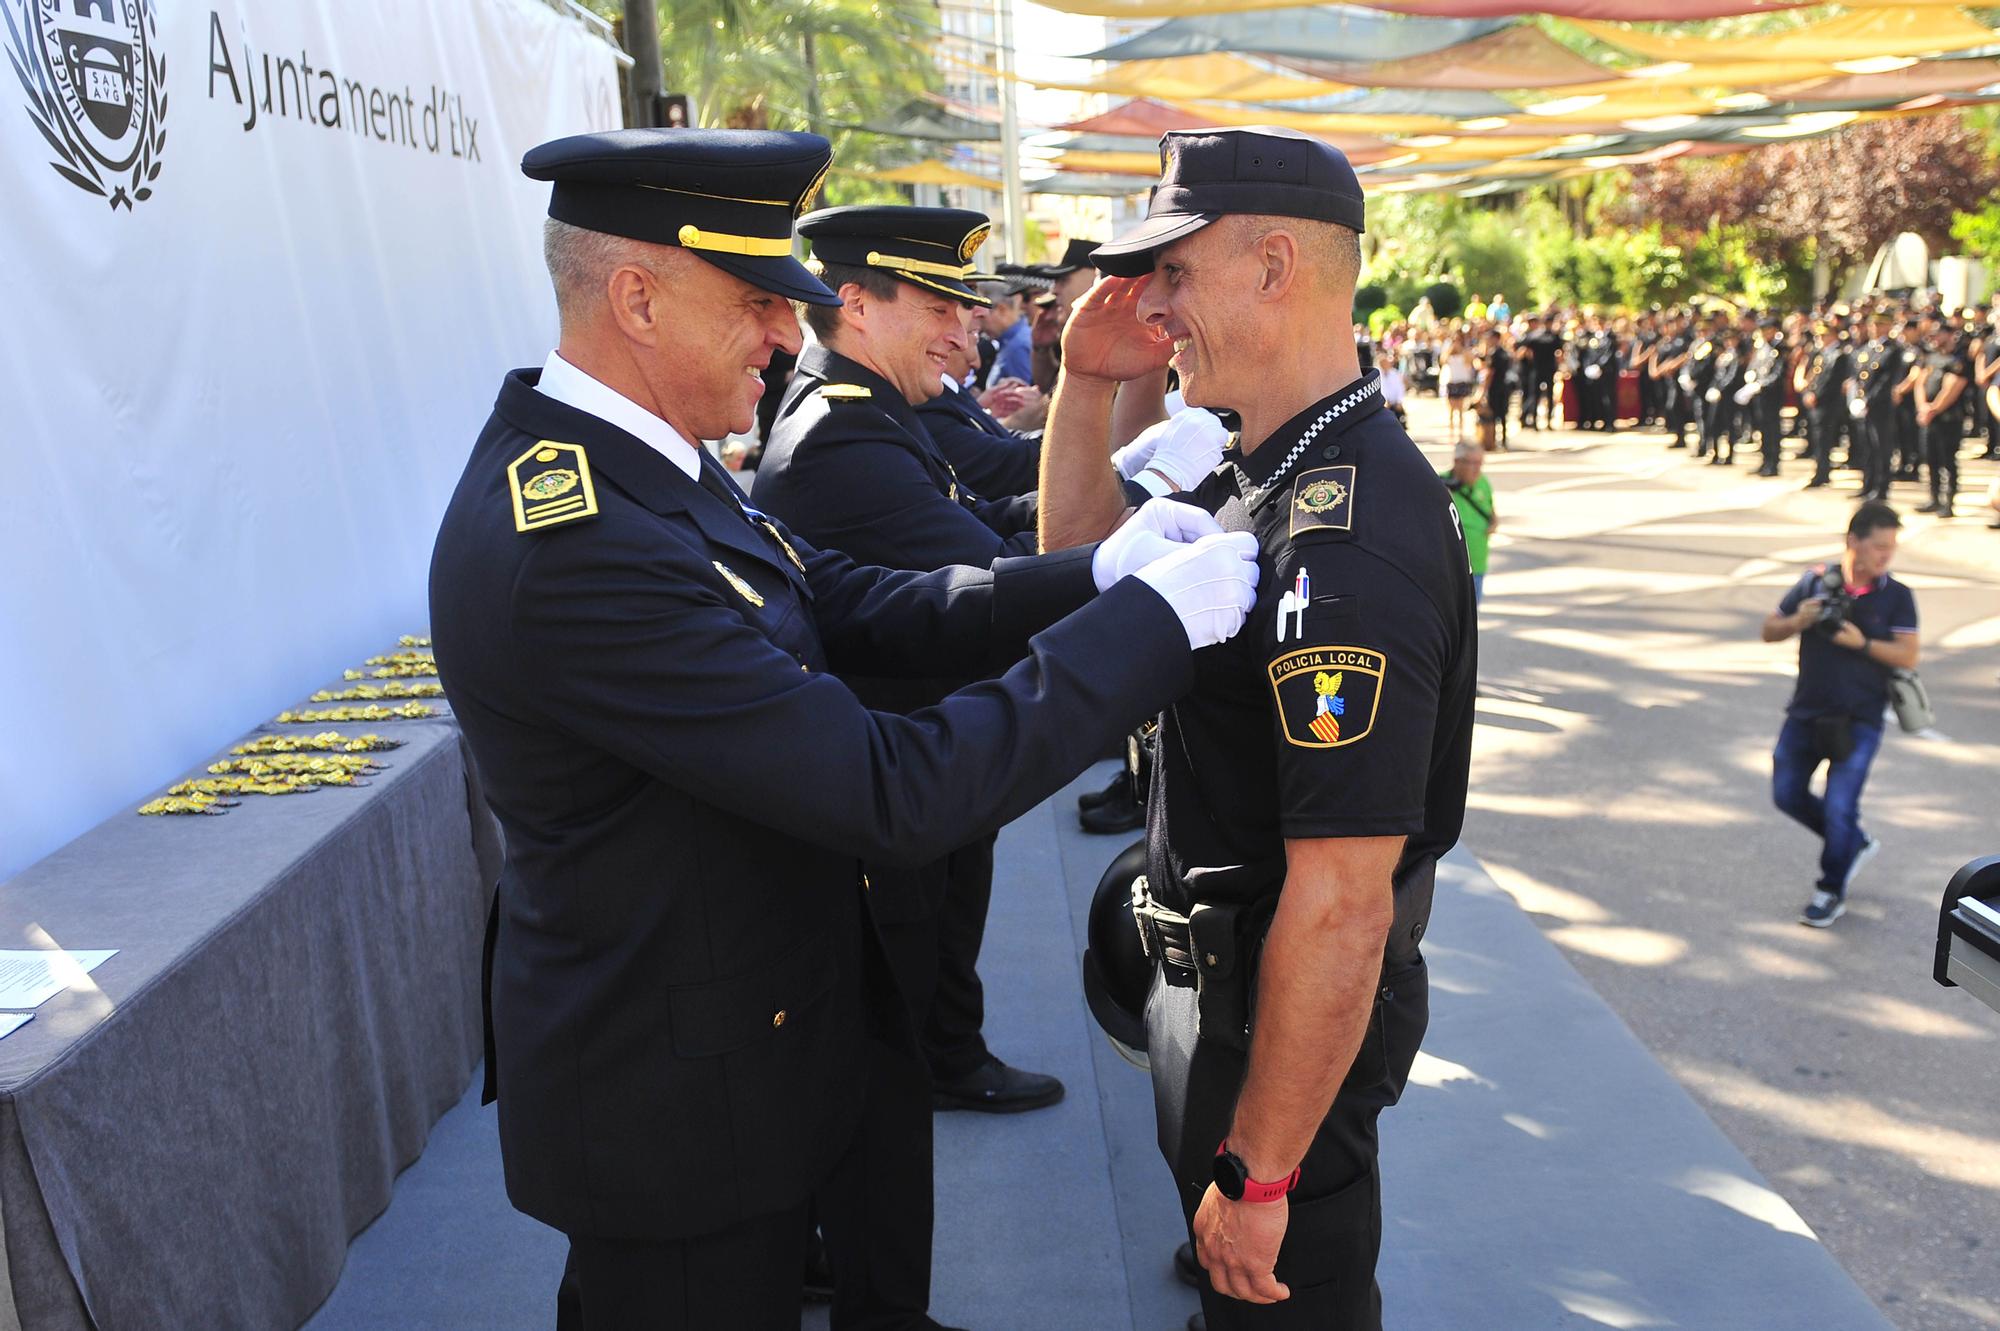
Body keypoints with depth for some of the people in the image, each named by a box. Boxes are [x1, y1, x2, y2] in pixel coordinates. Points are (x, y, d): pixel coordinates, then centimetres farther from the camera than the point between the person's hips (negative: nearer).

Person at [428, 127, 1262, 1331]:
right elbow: (899, 797, -33)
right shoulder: (570, 544, -32)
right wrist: (1156, 618, -25)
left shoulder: (644, 463, 0)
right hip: (679, 1103, -8)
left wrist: (1095, 575, -10)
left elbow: (862, 611, 2)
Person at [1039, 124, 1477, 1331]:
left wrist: (1259, 1172, -22)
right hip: (1226, 963, 9)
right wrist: (1087, 384, 0)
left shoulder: (1345, 540, -31)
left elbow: (1341, 907, -31)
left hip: (1292, 1013, -9)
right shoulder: (1271, 476, 1)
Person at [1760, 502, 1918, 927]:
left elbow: (1908, 656, -11)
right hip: (1806, 712, 3)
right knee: (1787, 793, 9)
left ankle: (1832, 891, 17)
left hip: (1859, 720, -3)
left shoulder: (1897, 596, -4)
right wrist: (1799, 621, -14)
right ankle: (1854, 843, 35)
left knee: (1839, 807, -5)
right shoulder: (1816, 582, -1)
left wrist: (1861, 642, -23)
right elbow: (1769, 631, 6)